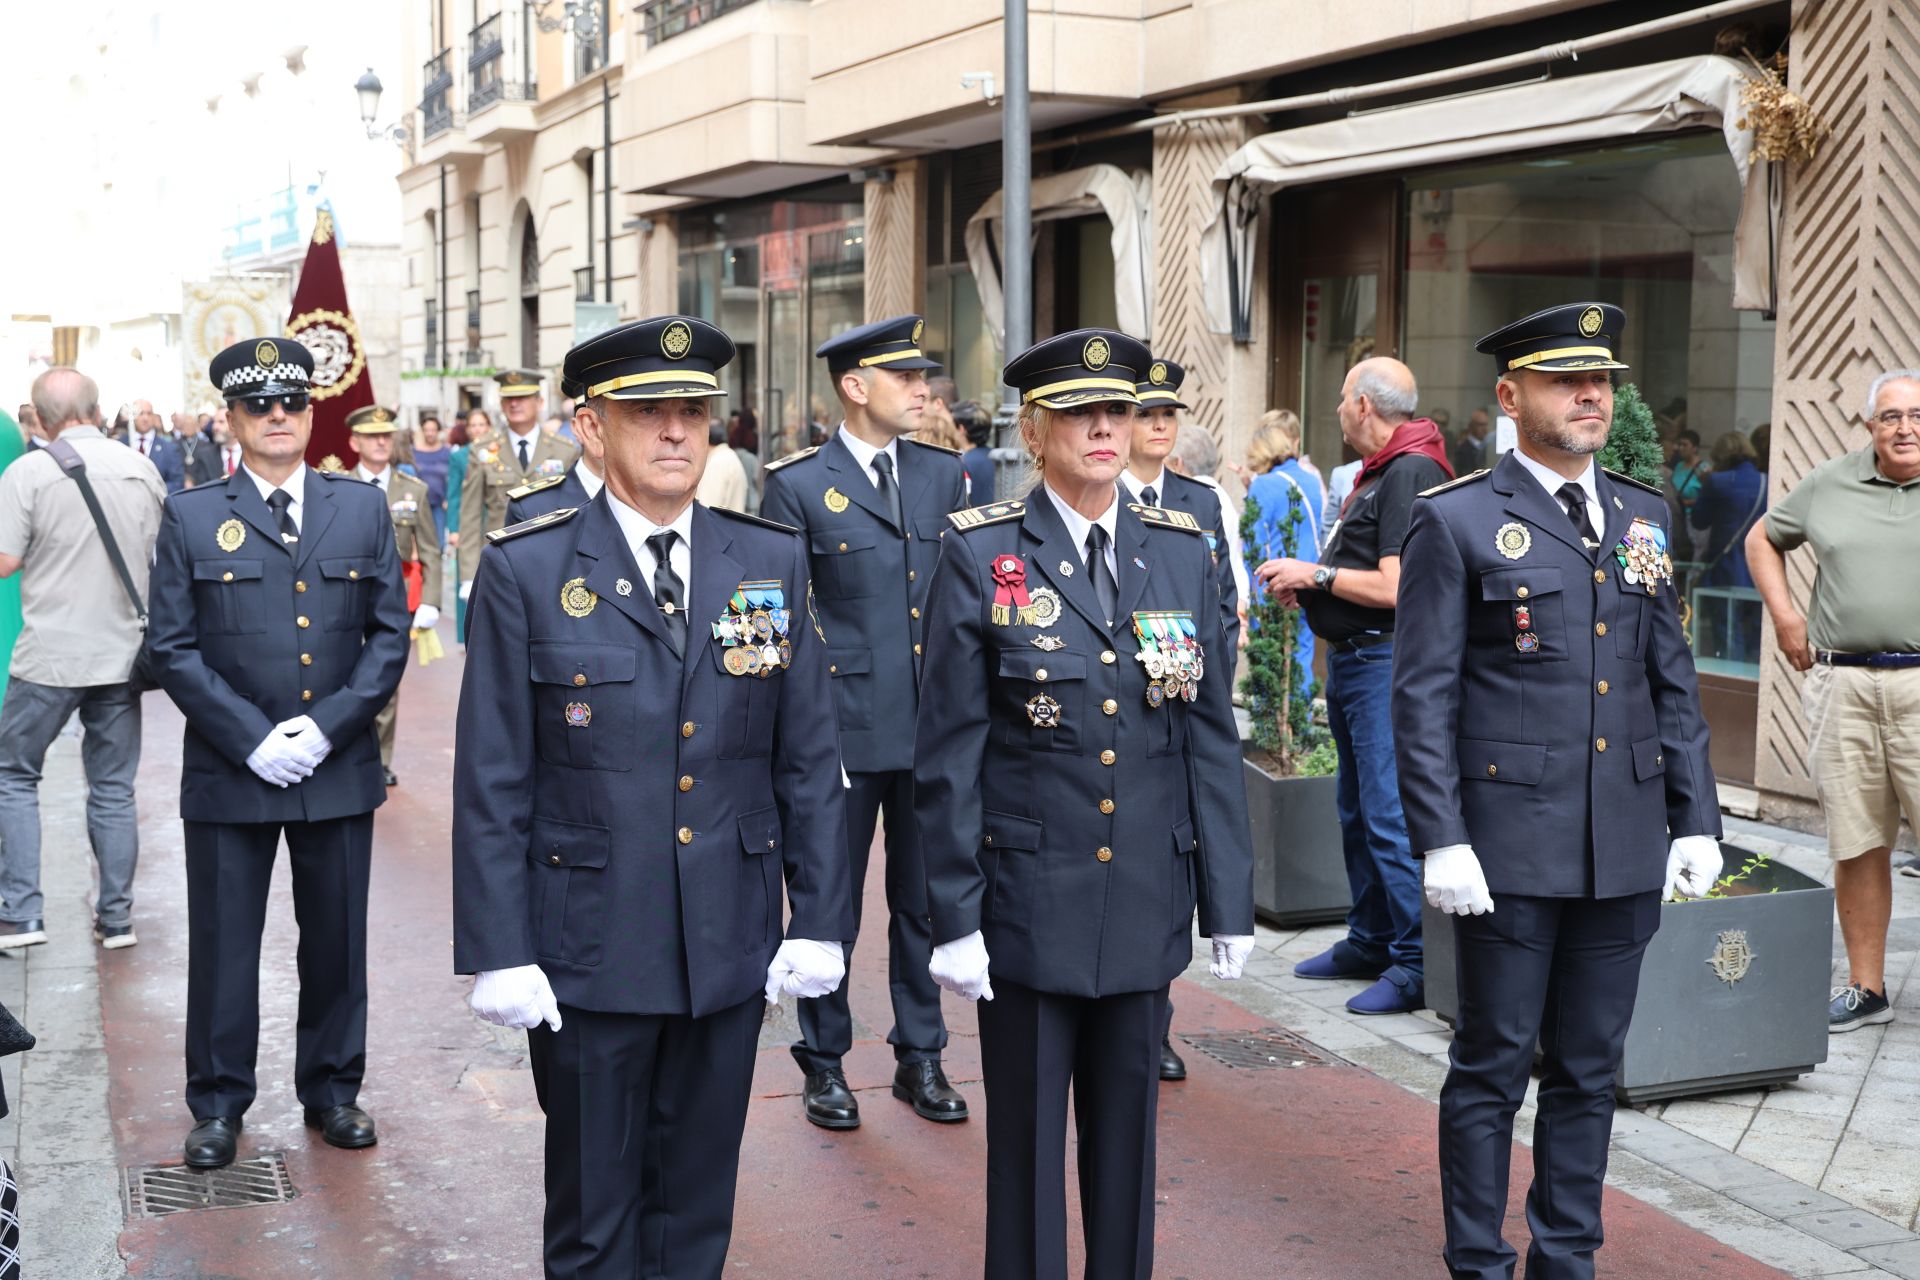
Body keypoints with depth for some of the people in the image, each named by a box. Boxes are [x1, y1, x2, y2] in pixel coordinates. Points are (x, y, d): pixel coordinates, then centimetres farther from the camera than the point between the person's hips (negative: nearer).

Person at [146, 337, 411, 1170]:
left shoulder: (363, 509, 6)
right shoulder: (191, 517, 1)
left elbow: (389, 635, 4)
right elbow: (172, 648, -2)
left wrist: (327, 726, -9)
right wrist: (251, 738, -12)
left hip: (339, 767, 2)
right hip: (227, 773, -1)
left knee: (337, 940, 11)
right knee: (223, 944, 6)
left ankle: (331, 1089, 27)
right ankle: (218, 1102, 22)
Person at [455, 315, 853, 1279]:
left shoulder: (773, 562, 4)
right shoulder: (524, 573, -5)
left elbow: (809, 759, 5)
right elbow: (492, 784, -5)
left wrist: (820, 921, 1)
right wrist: (498, 953, -9)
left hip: (733, 948, 3)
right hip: (588, 952, -2)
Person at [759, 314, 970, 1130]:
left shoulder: (944, 474, 8)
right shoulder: (798, 486, -4)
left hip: (932, 727, 4)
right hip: (841, 730, -4)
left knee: (924, 899, 12)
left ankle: (920, 1058, 25)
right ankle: (824, 1063, 23)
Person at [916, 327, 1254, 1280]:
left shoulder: (1182, 552, 5)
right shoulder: (980, 556, -5)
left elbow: (1212, 738, 6)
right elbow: (948, 754, -6)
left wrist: (1229, 902, 4)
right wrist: (954, 918, -8)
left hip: (1147, 905, 3)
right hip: (1027, 906, -3)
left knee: (1127, 1137, 14)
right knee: (1028, 1143, 8)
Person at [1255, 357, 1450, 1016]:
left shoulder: (1411, 474, -15)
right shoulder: (1376, 473, 17)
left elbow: (1395, 587, -22)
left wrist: (1317, 574, -13)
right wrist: (1306, 580, 7)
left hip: (1386, 661, -11)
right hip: (1350, 660, 11)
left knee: (1390, 814, -10)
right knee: (1357, 812, 16)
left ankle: (1417, 962, -5)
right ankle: (1370, 941, 27)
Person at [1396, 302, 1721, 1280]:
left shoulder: (1642, 516, 12)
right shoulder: (1456, 521, -4)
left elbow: (1673, 680, 14)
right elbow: (1423, 697, -7)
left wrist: (1697, 820, 9)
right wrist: (1442, 840, -13)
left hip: (1627, 850, 5)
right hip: (1510, 848, -5)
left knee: (1588, 1069, 13)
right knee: (1491, 1068, 5)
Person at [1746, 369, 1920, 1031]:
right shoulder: (1829, 484, 11)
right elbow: (1762, 539, 24)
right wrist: (1784, 614, 11)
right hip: (1842, 685, 2)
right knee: (1856, 846, 7)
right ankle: (1865, 989, 17)